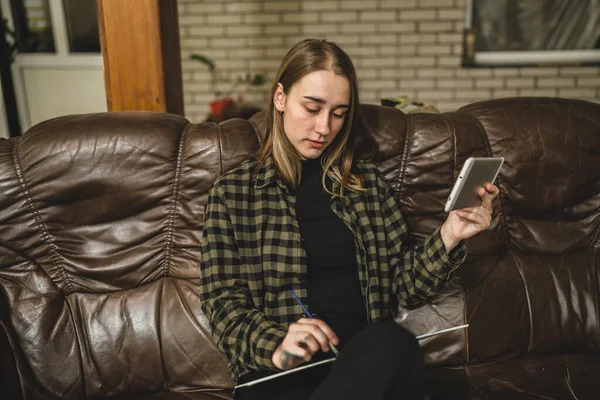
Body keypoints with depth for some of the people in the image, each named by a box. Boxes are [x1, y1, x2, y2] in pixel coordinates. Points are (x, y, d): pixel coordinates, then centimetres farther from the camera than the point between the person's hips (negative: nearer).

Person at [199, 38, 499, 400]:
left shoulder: (367, 180, 15)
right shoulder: (233, 192, 8)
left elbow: (404, 286, 14)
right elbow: (223, 303, 2)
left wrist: (450, 236, -3)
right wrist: (275, 346, -17)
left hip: (367, 358, 3)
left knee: (393, 342, -34)